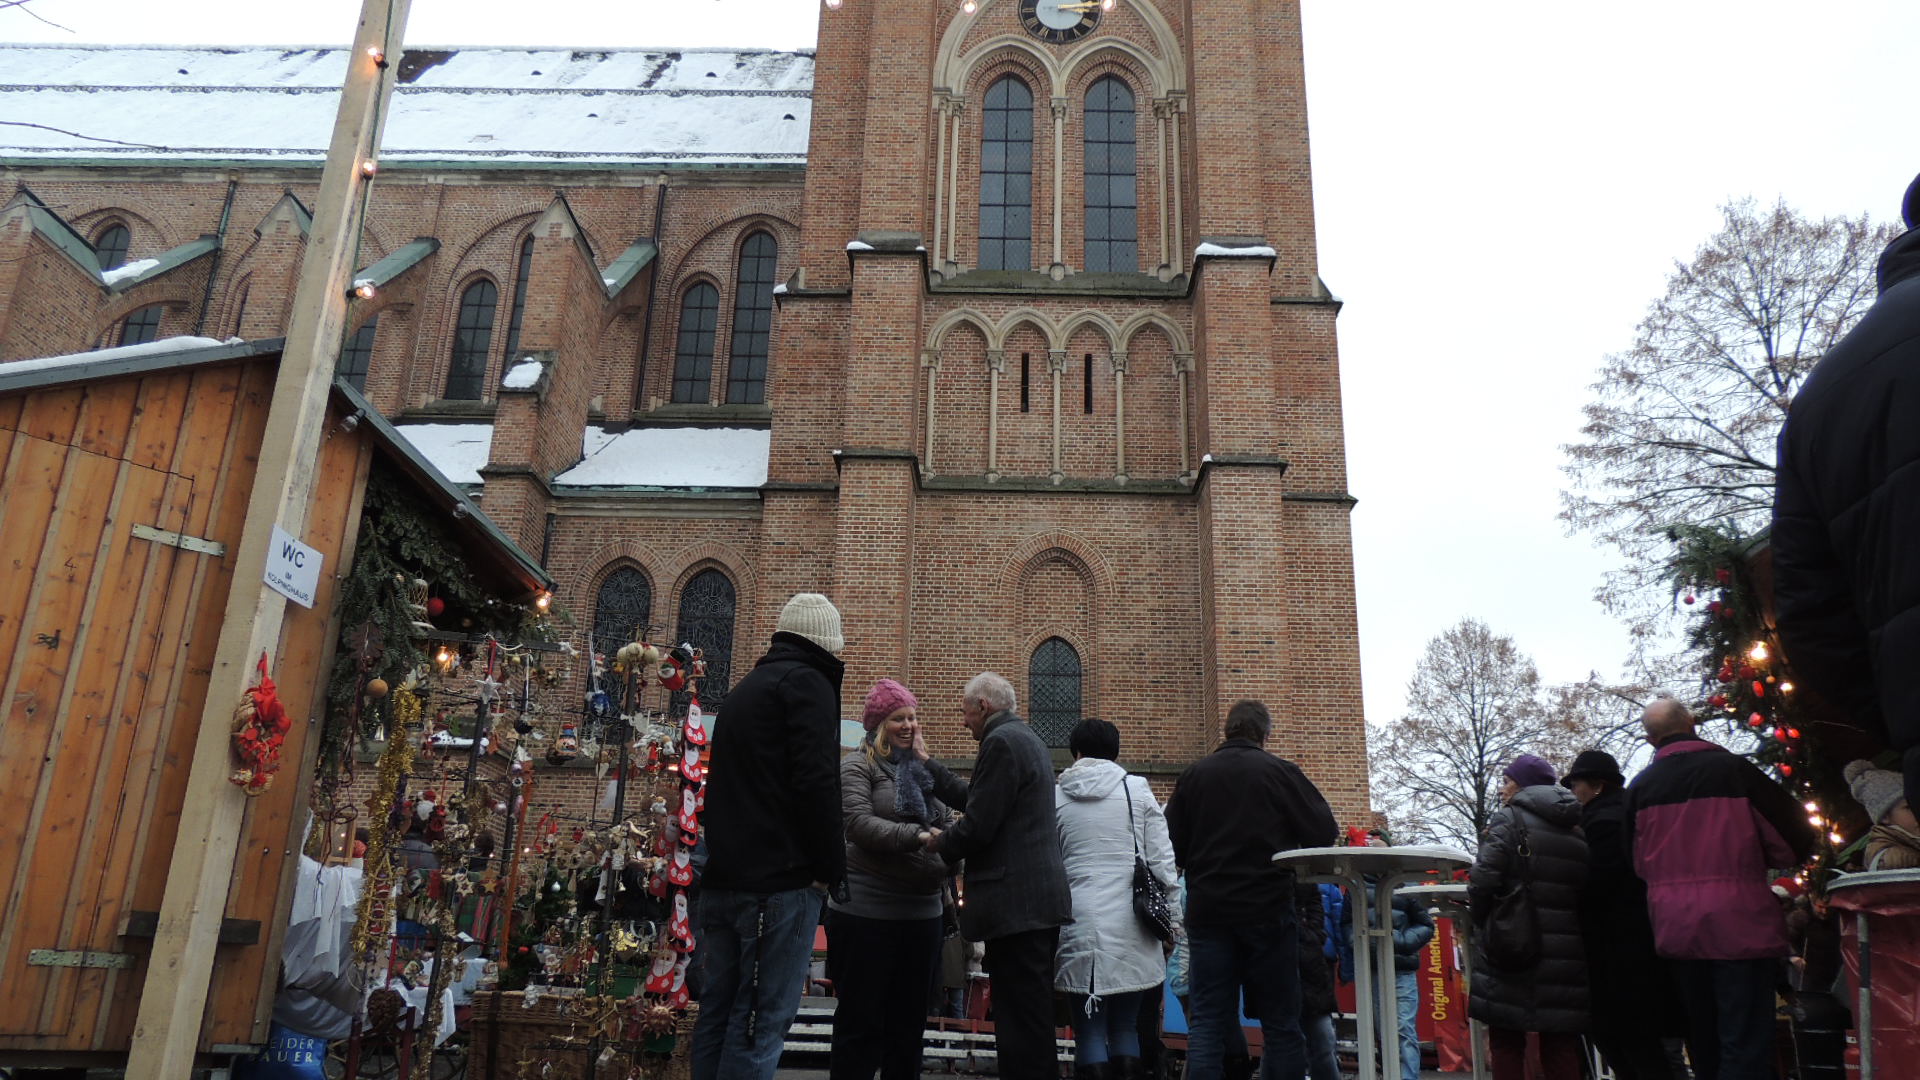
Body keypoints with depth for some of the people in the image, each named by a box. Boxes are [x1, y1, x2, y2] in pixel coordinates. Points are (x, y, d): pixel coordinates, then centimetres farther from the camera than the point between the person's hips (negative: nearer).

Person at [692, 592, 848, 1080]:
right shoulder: (807, 682, -6)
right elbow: (816, 783, -16)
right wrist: (831, 869, -10)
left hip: (725, 877, 9)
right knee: (762, 1017, -6)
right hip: (780, 880, -9)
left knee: (719, 1010, 11)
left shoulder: (748, 687, 22)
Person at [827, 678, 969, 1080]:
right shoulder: (857, 766, -4)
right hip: (867, 911, -6)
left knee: (909, 1022, 14)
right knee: (861, 1021, 3)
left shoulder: (924, 769, 14)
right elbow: (860, 824, -17)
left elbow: (946, 824, 16)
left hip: (922, 911, 6)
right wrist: (918, 836, -25)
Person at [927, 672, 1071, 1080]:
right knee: (1032, 1020, 16)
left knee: (1021, 1024, -7)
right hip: (1040, 898, 11)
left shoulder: (1001, 742, -13)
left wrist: (938, 843, 1)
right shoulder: (1028, 739, 19)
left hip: (1015, 904, -11)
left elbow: (978, 825, -17)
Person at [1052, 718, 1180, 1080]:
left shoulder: (1056, 796, 5)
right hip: (1129, 926, 1)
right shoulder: (1137, 789, 3)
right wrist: (1172, 918, 8)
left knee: (1089, 1030, 6)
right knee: (1126, 1027, 12)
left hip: (1079, 924, 0)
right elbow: (1162, 860, 1)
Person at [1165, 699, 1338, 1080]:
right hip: (1268, 910, -2)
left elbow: (1172, 847, 6)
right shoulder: (1281, 771, -2)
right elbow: (1324, 834, -3)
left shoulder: (1193, 775, 5)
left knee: (1207, 1023, 4)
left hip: (1208, 910, 2)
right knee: (1280, 1023, 6)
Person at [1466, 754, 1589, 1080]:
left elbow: (1483, 881, -17)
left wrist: (1477, 908, 1)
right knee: (1560, 1044, 11)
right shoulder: (1576, 829, 11)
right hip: (1565, 953, 5)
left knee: (1506, 1042, 2)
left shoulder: (1510, 819, -7)